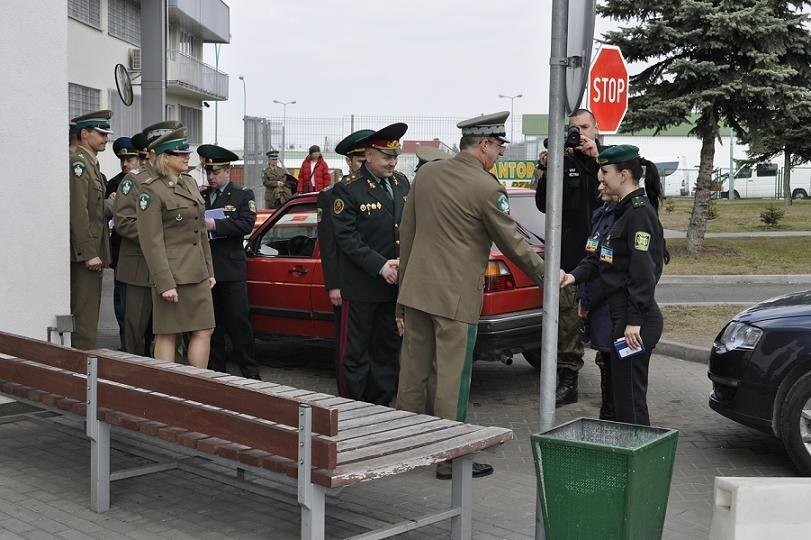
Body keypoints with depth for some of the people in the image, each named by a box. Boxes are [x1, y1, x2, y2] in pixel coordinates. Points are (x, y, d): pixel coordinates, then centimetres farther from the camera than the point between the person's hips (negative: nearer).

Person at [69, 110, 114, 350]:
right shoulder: (77, 162, -12)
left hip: (91, 250, 10)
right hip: (84, 251, -10)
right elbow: (78, 211, -19)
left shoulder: (91, 163, 18)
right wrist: (89, 253, -21)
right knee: (85, 312, -8)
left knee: (88, 310, 13)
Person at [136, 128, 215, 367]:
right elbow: (151, 241, -15)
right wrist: (165, 283, -18)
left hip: (197, 273, 8)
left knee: (204, 331, 6)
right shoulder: (151, 190, -11)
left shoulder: (190, 183, 13)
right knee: (167, 335, 2)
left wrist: (209, 270, 14)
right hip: (171, 273, -7)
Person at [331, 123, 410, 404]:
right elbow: (346, 237, -13)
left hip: (396, 284, 6)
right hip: (362, 286, -6)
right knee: (355, 352, 2)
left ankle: (380, 407, 23)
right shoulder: (348, 189, -9)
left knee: (388, 349, 12)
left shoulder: (402, 183, 9)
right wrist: (380, 265, -19)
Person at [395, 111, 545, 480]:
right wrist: (544, 276, 9)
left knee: (413, 373, 14)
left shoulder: (426, 174, 7)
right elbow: (512, 242, -6)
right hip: (455, 297, -6)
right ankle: (449, 459, 10)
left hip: (416, 289, 6)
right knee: (452, 379, 2)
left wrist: (402, 296, 17)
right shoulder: (487, 188, -13)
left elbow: (407, 234, 11)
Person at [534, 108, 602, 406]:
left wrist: (596, 158, -18)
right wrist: (545, 172, -11)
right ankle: (567, 381, 11)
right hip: (570, 255, 1)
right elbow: (544, 205, 3)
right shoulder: (562, 162, 8)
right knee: (568, 317, 3)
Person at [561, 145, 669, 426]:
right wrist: (575, 276, -2)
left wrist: (634, 321, -22)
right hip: (620, 314, 10)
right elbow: (601, 257, 16)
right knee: (621, 391, 16)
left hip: (636, 320, -10)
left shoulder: (640, 212, -15)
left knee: (629, 395, -5)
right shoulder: (624, 210, 17)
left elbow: (643, 271, -20)